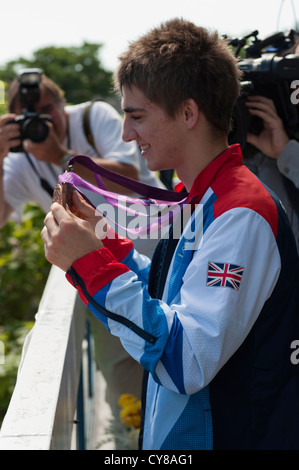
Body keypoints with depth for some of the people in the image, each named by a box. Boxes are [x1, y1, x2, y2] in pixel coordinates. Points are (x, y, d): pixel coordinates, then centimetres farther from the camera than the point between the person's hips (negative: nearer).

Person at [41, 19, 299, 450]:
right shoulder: (198, 201, 6)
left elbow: (187, 364, -30)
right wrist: (106, 240, 5)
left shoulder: (240, 213, -24)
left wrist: (91, 262, -28)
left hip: (220, 436, -9)